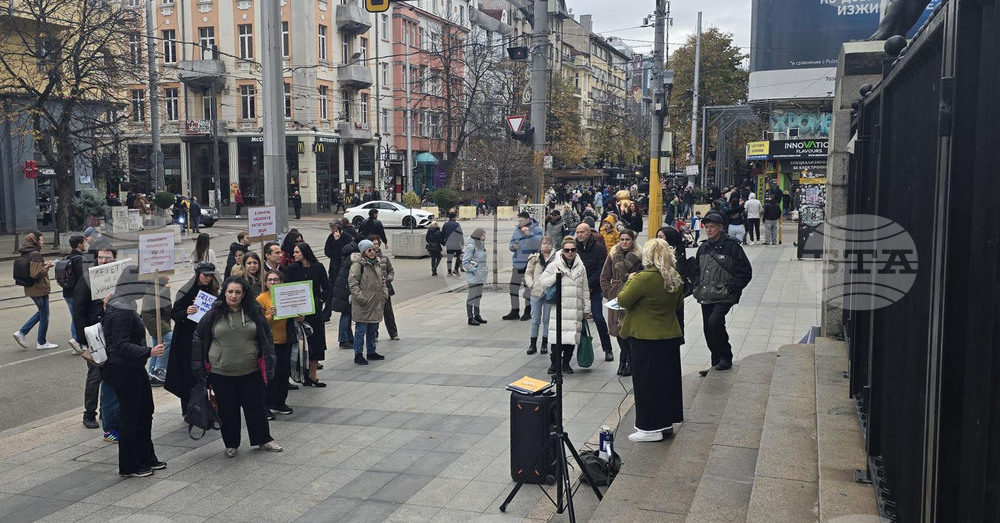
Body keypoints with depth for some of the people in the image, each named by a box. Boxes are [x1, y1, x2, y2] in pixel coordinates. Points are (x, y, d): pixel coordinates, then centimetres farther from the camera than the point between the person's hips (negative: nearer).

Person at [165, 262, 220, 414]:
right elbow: (174, 314, -8)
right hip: (187, 338, -5)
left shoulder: (212, 290, 7)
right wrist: (186, 312, -26)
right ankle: (188, 411, 8)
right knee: (188, 374, -2)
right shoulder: (186, 291, -8)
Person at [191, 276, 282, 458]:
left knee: (256, 407, 8)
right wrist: (198, 367, 2)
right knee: (227, 410, 9)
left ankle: (263, 440, 25)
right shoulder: (214, 314, -2)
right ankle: (231, 444, 26)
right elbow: (198, 339, 5)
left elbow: (268, 338, 7)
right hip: (221, 374, 0)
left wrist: (268, 365, 2)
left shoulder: (255, 313, 0)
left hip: (251, 372, 0)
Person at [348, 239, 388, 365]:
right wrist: (360, 297, -21)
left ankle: (371, 352, 28)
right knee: (361, 330, -2)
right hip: (363, 304, -8)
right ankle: (358, 355, 6)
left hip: (376, 303, 8)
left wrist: (385, 293, 12)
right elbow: (352, 282, -17)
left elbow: (382, 280, 25)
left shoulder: (376, 262, 14)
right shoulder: (358, 264, -13)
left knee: (373, 328, 16)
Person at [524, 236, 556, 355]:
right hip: (536, 292, 2)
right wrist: (531, 284, -3)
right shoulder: (534, 258, 3)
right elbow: (528, 273, 9)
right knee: (535, 319, 7)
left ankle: (544, 344, 19)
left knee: (547, 319, 8)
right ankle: (533, 344, 16)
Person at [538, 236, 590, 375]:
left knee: (572, 336, 3)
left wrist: (586, 308, 13)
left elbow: (585, 289, 15)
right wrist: (555, 277, -12)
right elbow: (541, 281, 2)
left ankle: (566, 362, 16)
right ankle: (554, 362, 7)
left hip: (576, 308, 3)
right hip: (560, 307, -3)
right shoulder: (554, 265, 3)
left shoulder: (580, 267, 12)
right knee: (558, 335, -7)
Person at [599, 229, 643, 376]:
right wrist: (608, 293, 2)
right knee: (619, 330, 8)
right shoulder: (613, 256, 7)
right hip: (616, 298, 3)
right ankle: (624, 360, 24)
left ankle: (630, 361, 10)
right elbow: (604, 277, 11)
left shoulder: (639, 256, -2)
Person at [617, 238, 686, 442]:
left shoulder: (644, 278, -21)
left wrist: (630, 281, 0)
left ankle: (651, 427, 8)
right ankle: (671, 420, 28)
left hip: (647, 338, -7)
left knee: (646, 381, 2)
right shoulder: (675, 278, 2)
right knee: (669, 378, 16)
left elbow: (623, 300, -15)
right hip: (671, 335, 7)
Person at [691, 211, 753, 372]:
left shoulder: (732, 246, -6)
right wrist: (698, 286, 8)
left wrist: (731, 288, -12)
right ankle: (716, 364, 23)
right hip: (705, 297, 7)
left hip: (724, 297, -7)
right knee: (709, 330, 8)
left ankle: (726, 357, -6)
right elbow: (696, 270, 25)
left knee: (714, 322, -25)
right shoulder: (703, 248, 13)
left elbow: (745, 272, -6)